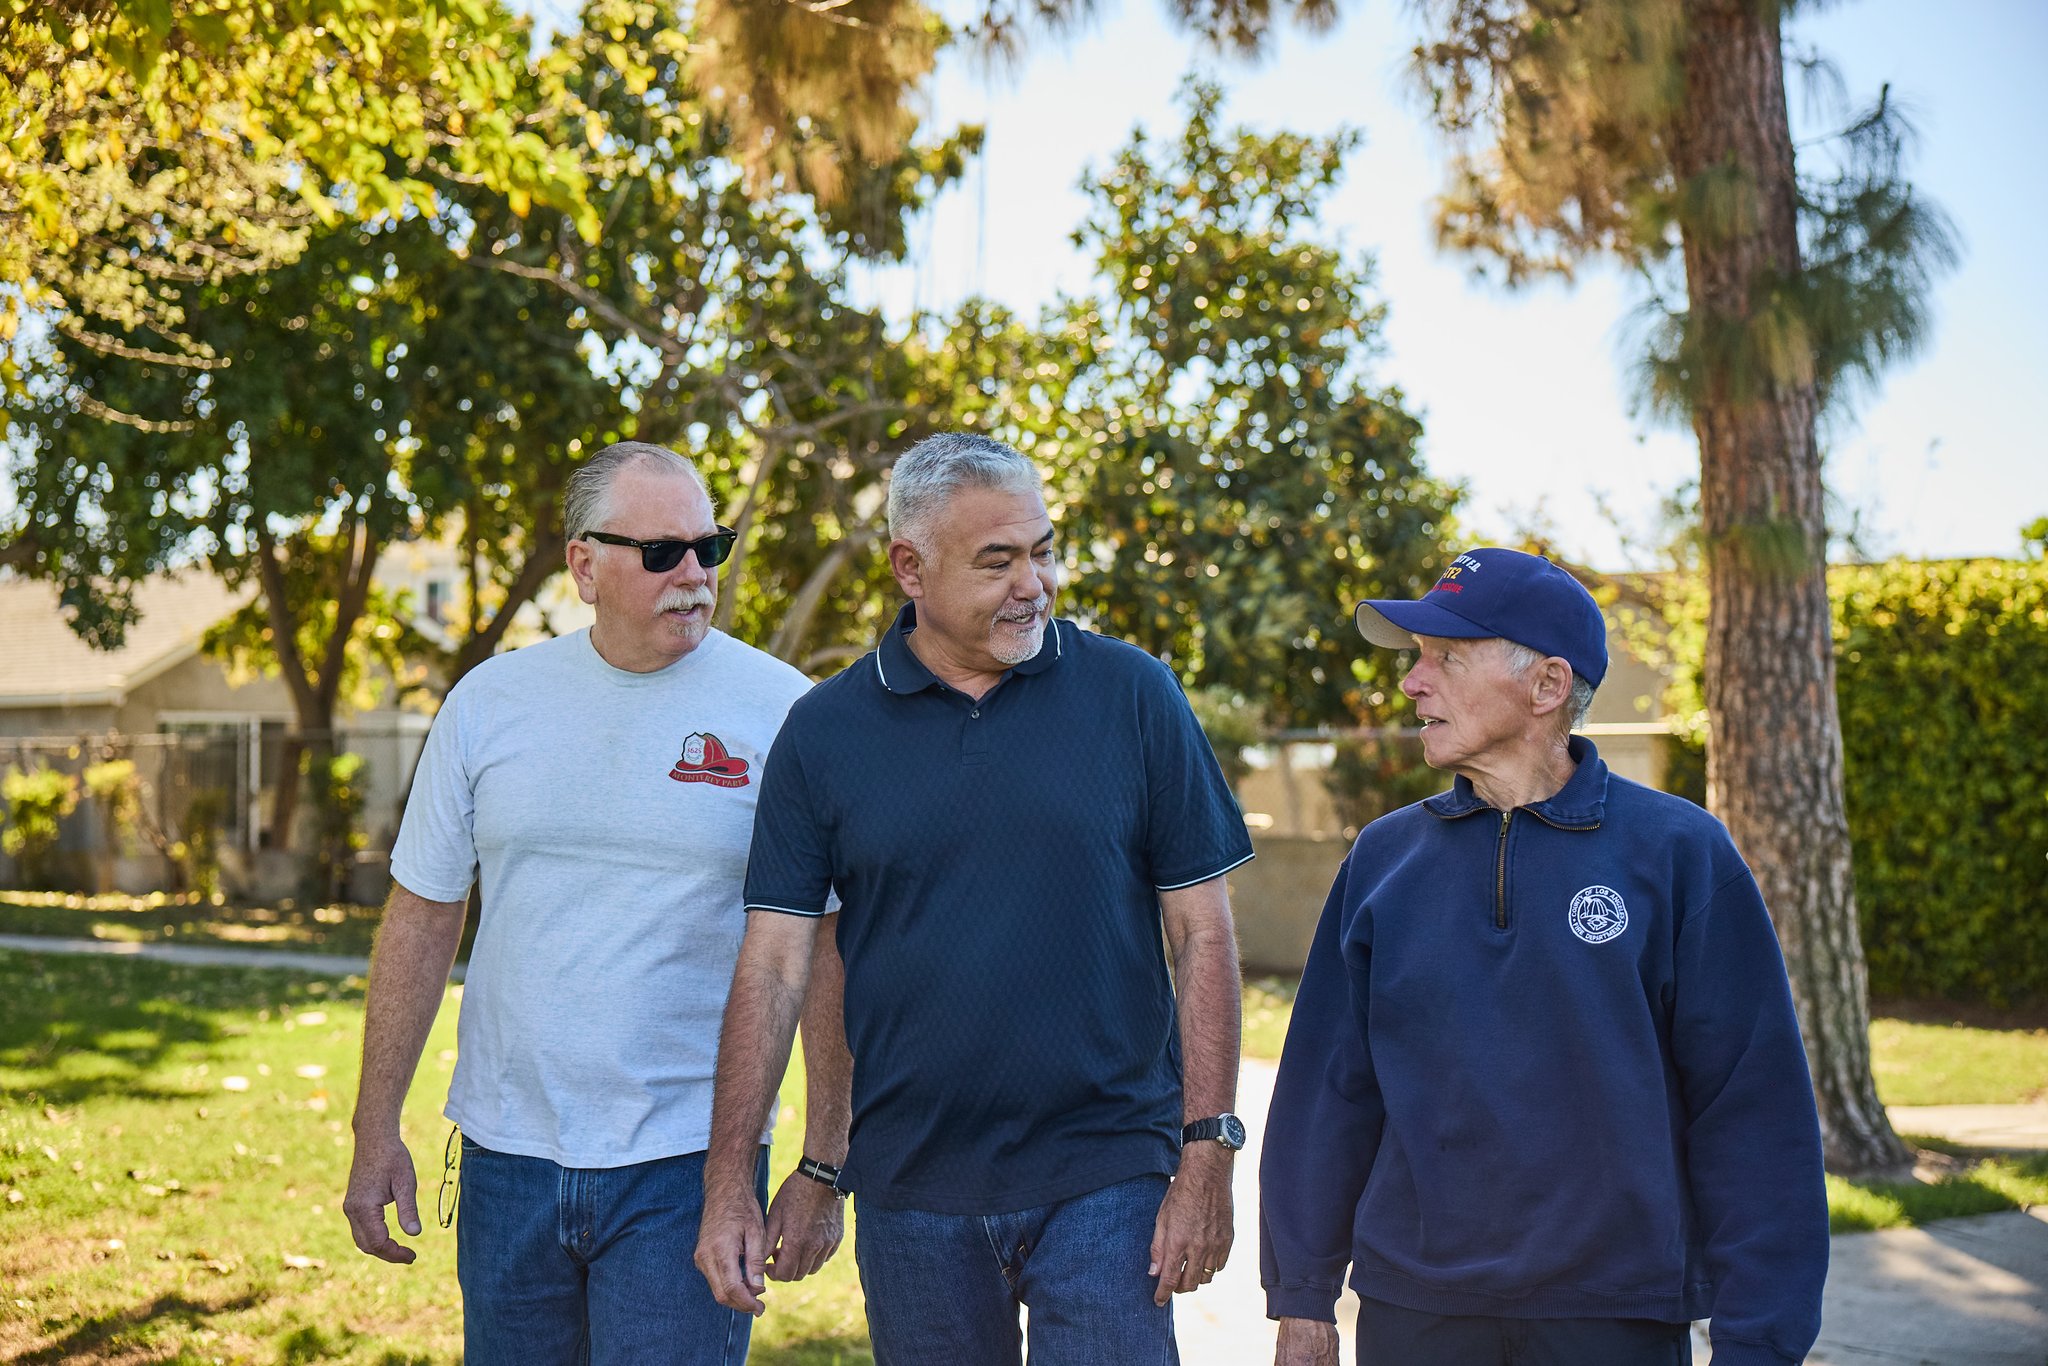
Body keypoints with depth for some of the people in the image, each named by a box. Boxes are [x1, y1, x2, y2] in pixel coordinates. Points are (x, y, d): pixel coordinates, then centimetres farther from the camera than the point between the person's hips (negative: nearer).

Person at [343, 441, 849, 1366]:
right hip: (507, 1153, 3)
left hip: (687, 1161, -3)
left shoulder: (780, 711, -5)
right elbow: (422, 920, 9)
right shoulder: (490, 701, 4)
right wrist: (376, 1133, 7)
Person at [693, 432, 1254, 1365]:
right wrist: (727, 1182, -4)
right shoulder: (825, 731, 1)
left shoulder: (1134, 695, -1)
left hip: (1107, 1180, -1)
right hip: (911, 1190, 2)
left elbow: (1201, 935, 0)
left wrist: (1207, 1156, -6)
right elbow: (774, 963, 1)